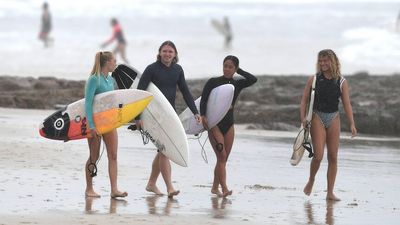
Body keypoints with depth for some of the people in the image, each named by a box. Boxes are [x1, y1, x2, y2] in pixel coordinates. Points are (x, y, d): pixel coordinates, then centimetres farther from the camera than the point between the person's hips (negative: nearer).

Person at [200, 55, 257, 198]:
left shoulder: (237, 84, 8)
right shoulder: (213, 82, -1)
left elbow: (253, 79, -8)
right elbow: (203, 100, -9)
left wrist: (239, 71, 0)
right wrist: (203, 115, -23)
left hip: (229, 124, 5)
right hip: (214, 123, -4)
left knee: (223, 158, 6)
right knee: (222, 155, -15)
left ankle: (215, 187, 18)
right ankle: (224, 188, -21)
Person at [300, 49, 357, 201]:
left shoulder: (341, 82, 2)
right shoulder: (314, 80, 0)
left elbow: (347, 104, 1)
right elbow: (304, 100, 1)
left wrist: (352, 124, -8)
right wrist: (303, 118, -13)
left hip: (334, 119, 2)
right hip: (317, 118, -2)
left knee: (333, 157, 1)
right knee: (318, 155, -12)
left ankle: (330, 192, 6)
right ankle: (311, 181, 16)